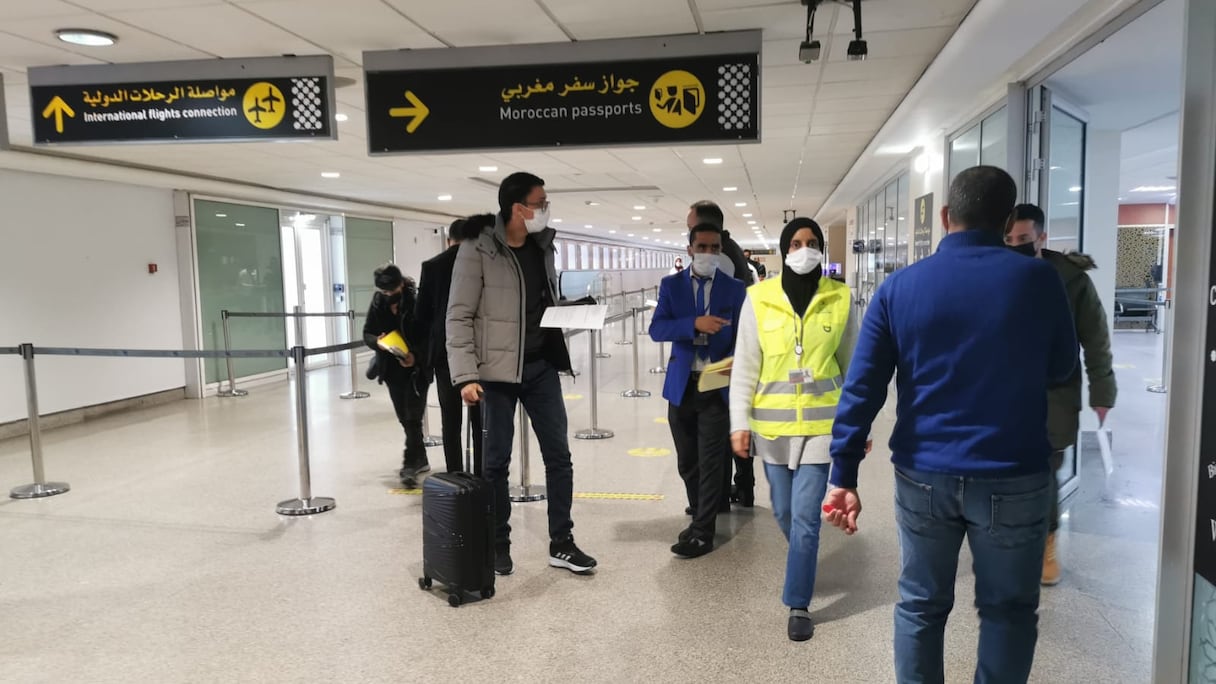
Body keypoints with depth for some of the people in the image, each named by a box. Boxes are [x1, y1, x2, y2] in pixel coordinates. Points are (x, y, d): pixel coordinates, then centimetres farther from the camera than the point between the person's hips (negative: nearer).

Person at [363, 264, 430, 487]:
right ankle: (420, 459, 29)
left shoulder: (417, 301, -16)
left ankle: (410, 465, -5)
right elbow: (367, 333, 4)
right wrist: (377, 341, -19)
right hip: (392, 369, 6)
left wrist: (416, 355, -30)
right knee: (405, 418, 14)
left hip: (416, 368, -6)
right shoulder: (377, 303, -2)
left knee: (413, 418, -8)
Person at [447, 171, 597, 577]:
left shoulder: (543, 246, 8)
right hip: (497, 369, -6)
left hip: (542, 367, 6)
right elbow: (459, 317, -12)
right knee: (497, 460, 6)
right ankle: (498, 546, 21)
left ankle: (561, 544, 19)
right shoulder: (477, 250, -10)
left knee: (558, 454, 7)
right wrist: (466, 376, -18)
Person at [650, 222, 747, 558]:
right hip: (682, 384, 2)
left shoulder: (734, 289, 0)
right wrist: (694, 324, -25)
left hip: (718, 385, -2)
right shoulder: (671, 285, 2)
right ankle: (702, 513, 36)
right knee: (686, 461, 14)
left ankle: (703, 532, 5)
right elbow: (656, 329, -9)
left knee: (711, 460, -3)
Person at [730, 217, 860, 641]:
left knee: (805, 517, -4)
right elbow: (744, 368, -2)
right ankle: (804, 558, 47)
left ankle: (798, 604, 11)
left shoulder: (841, 299, -3)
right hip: (772, 424, 1)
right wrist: (740, 423, -5)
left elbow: (853, 366, 6)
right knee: (784, 512, 15)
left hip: (820, 423, -1)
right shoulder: (759, 299, -5)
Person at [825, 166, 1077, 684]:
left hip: (923, 475, 1)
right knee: (1008, 608, 15)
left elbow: (862, 387, -6)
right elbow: (1061, 368, 8)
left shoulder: (900, 286, -2)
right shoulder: (1037, 278, -5)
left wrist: (844, 475, -3)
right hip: (1013, 476, -1)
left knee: (920, 605, 15)